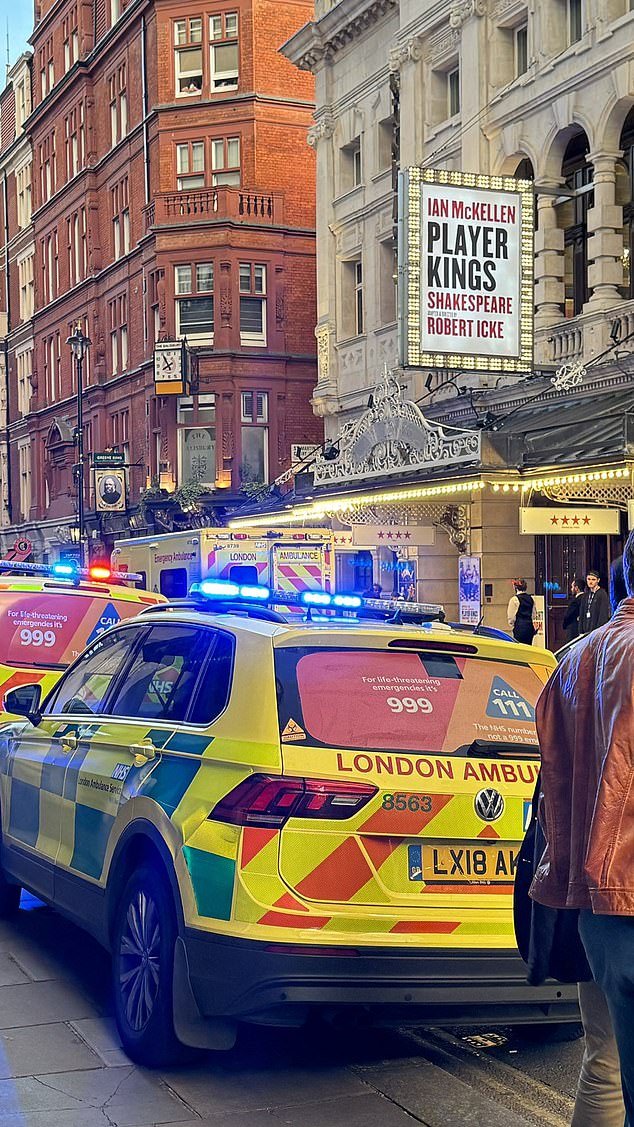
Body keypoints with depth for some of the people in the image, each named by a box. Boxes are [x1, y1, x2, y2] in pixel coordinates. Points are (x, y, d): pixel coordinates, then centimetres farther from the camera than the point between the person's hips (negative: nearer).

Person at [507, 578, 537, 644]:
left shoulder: (514, 599, -8)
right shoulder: (531, 598, 11)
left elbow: (511, 615, -5)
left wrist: (512, 623, 12)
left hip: (520, 627, -6)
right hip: (530, 626, 6)